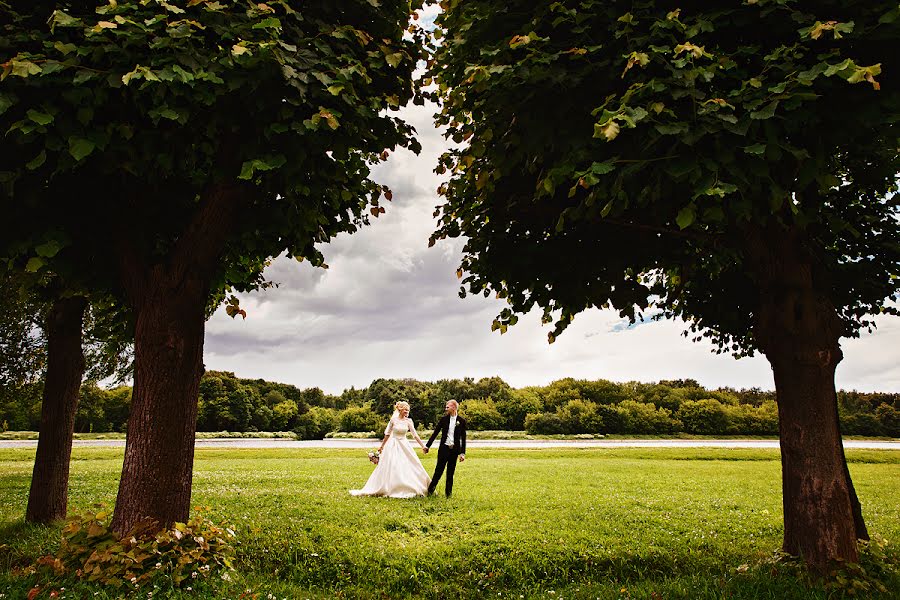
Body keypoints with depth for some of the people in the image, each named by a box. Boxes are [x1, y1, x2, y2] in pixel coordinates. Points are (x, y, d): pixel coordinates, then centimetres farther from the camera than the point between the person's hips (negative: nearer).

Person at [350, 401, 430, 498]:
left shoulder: (408, 421, -2)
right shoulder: (393, 420, -6)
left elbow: (415, 435, -5)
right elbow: (387, 434, 3)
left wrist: (422, 446, -13)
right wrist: (382, 446, 9)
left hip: (404, 446, 2)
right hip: (393, 445, -2)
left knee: (408, 467, -1)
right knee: (390, 468, 0)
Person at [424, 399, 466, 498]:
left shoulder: (461, 421, 0)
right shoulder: (444, 419, 3)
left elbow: (463, 438, 2)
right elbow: (435, 432, 6)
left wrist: (462, 453, -2)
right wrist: (427, 445, 4)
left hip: (454, 449, 0)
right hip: (444, 448, 0)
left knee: (451, 472, 7)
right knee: (439, 470, -1)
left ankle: (448, 493, 17)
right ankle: (430, 491, 8)